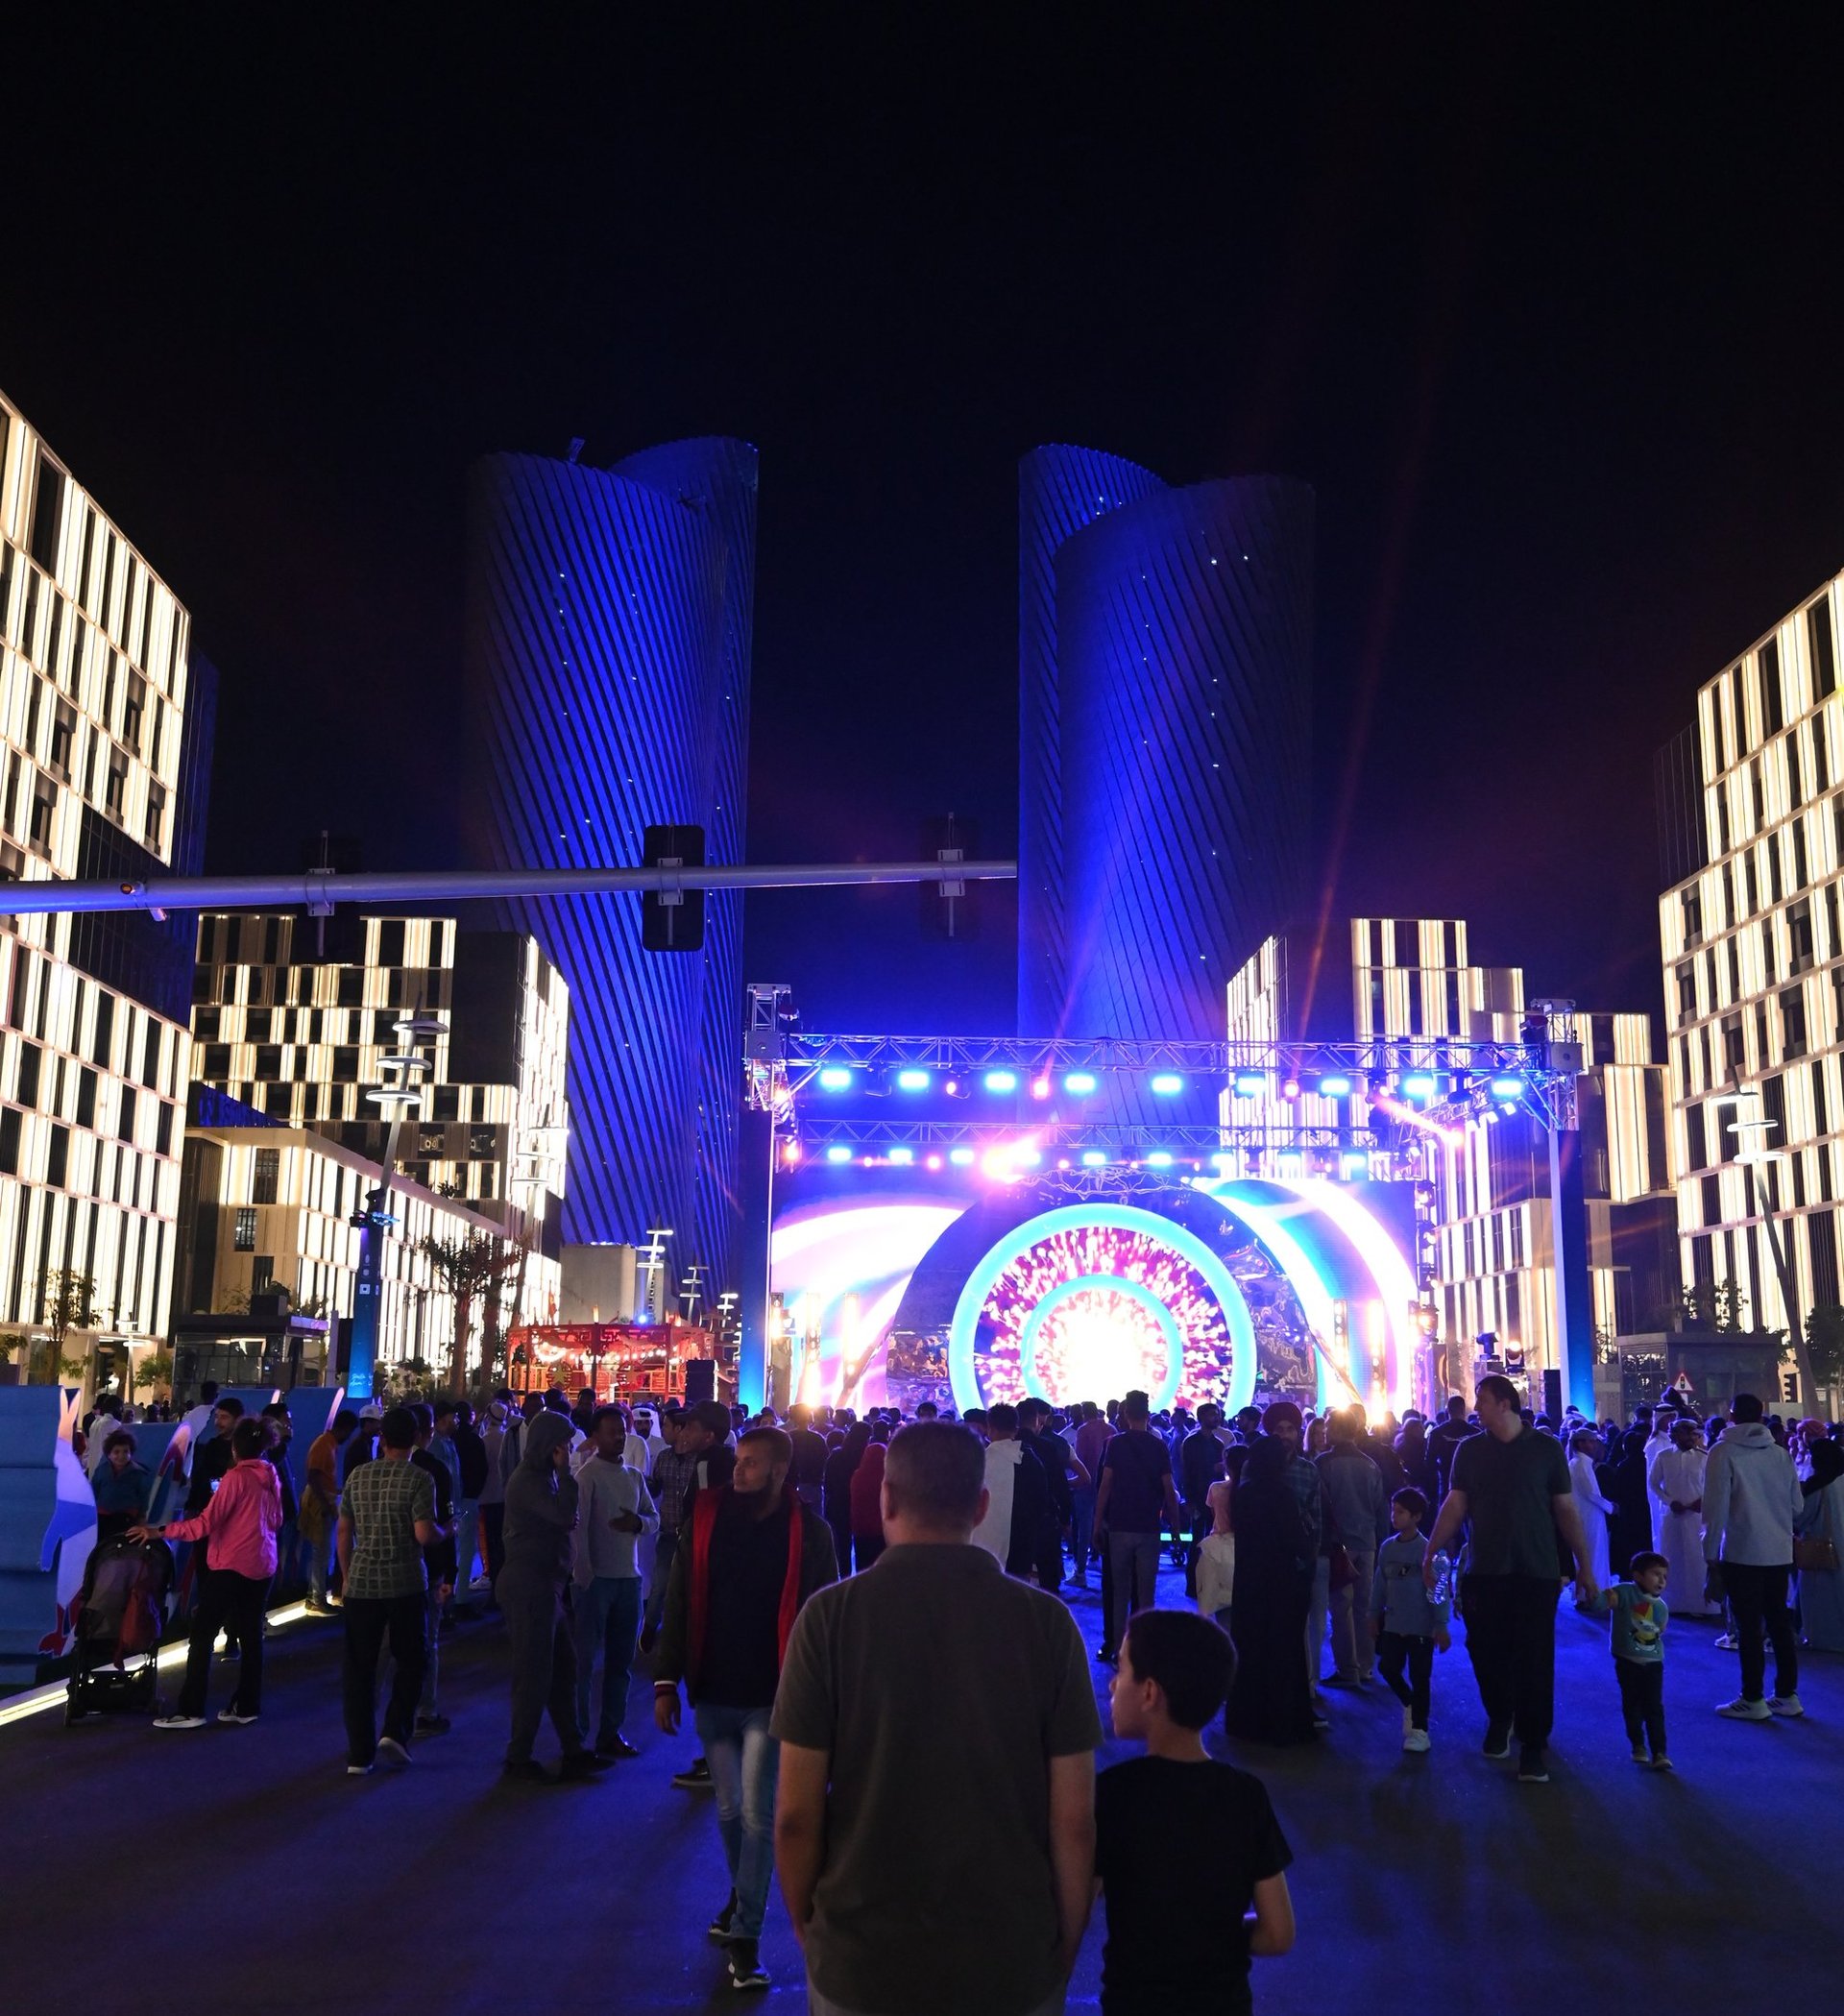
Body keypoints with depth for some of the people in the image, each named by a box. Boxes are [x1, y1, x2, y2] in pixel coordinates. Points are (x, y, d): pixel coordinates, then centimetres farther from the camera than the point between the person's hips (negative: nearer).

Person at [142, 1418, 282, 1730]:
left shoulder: (236, 1476, -15)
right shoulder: (272, 1475, 4)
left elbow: (206, 1523, -18)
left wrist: (160, 1531, -15)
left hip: (231, 1565, -7)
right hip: (263, 1565, 7)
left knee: (202, 1635, 0)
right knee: (251, 1635, 12)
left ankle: (191, 1710, 0)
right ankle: (246, 1706, 16)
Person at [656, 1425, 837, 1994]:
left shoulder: (809, 1532, -10)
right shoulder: (706, 1517, -4)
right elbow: (679, 1603, 1)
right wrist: (666, 1681, 0)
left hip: (770, 1699, -3)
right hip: (712, 1693, 3)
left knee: (757, 1816, -2)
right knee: (729, 1810, 15)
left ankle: (745, 1935, 11)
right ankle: (743, 1898, 39)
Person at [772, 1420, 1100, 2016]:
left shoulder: (829, 1615, -12)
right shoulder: (1047, 1621, -10)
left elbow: (796, 1815, -9)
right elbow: (1075, 1820, -7)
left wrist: (805, 1925, 8)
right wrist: (1065, 1950, 7)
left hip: (861, 1964, -1)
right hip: (1014, 1966, 1)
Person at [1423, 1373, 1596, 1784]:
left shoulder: (1545, 1448, -1)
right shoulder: (1469, 1450, 5)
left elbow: (1567, 1511, 2)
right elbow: (1454, 1506, 3)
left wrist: (1584, 1567, 1)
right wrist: (1431, 1554, -5)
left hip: (1536, 1574, -2)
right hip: (1483, 1572, 2)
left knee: (1534, 1661, -1)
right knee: (1487, 1654, 7)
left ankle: (1533, 1743, 11)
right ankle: (1499, 1720, 33)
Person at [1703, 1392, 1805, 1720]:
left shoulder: (1724, 1453, -8)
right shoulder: (1780, 1454, 5)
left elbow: (1716, 1509, -10)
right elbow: (1797, 1506, 9)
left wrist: (1711, 1557, -4)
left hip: (1742, 1554, -5)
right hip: (1780, 1553, 5)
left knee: (1749, 1626, 2)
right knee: (1779, 1622, 13)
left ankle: (1753, 1700, 6)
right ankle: (1787, 1695, 18)